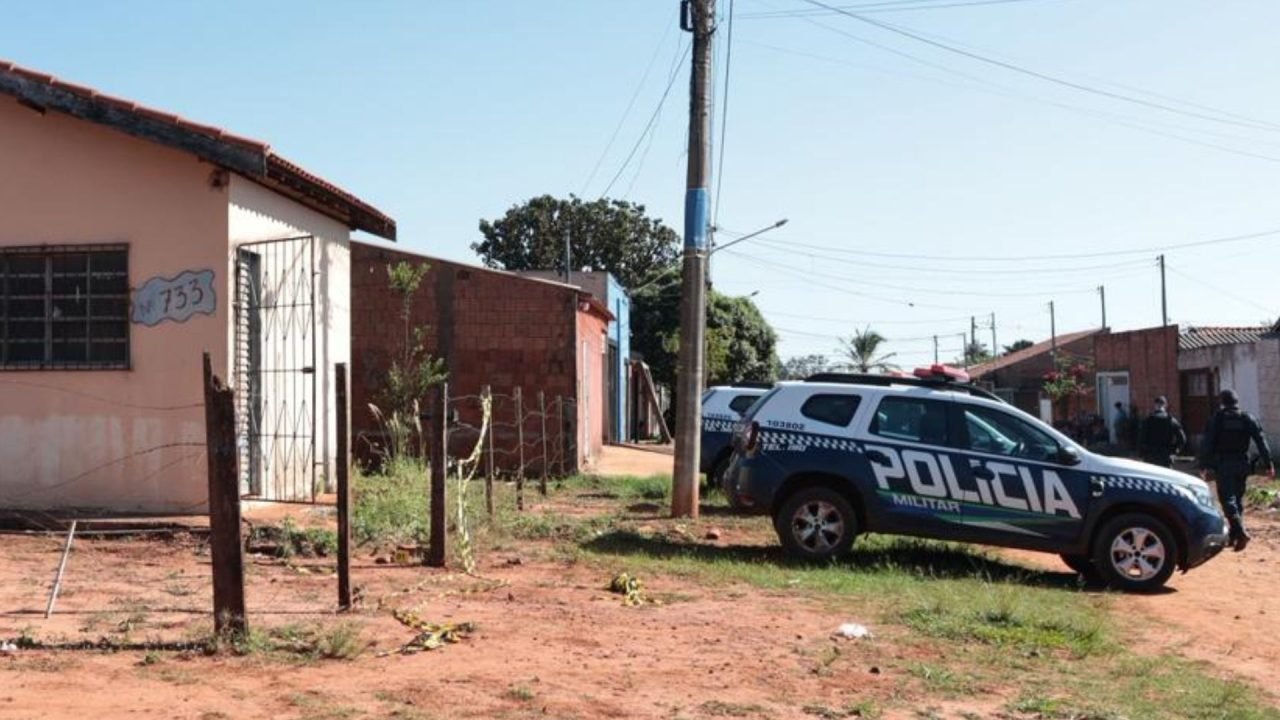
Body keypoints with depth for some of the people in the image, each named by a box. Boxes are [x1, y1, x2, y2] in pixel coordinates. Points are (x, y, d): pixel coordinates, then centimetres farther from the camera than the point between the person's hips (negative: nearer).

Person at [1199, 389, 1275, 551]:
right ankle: (1234, 535, 18)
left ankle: (1240, 531, -27)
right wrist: (1268, 465, 0)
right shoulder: (1247, 419, 5)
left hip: (1223, 465, -4)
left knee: (1228, 499, -8)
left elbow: (1207, 444, -7)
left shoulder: (1217, 419, -3)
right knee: (1238, 498, 15)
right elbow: (1261, 441, 0)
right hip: (1242, 464, 4)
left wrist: (1204, 465, -4)